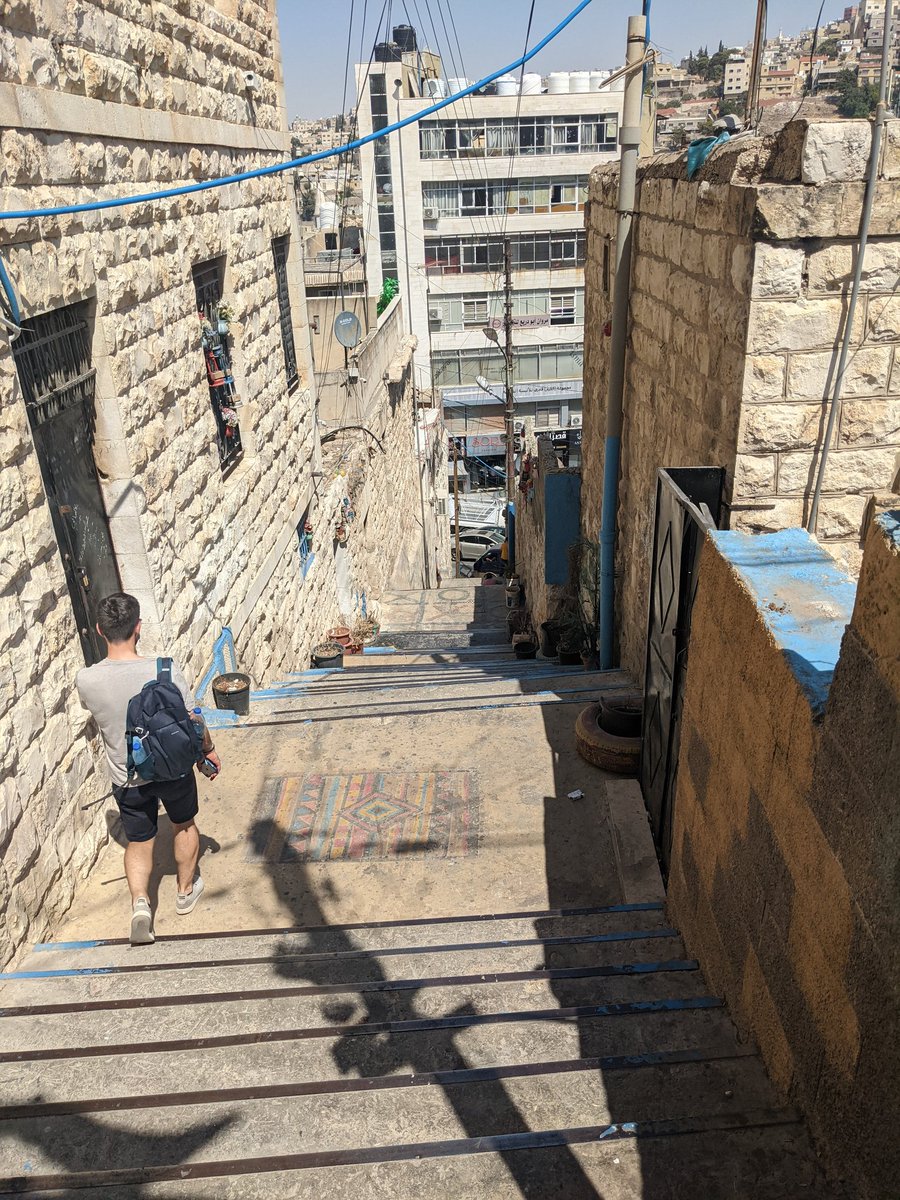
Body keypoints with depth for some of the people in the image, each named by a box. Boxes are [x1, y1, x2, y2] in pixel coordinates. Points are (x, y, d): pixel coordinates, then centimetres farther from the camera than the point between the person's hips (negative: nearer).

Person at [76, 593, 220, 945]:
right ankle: (186, 890, 43)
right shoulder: (165, 672, -27)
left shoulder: (86, 680, -21)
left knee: (138, 842, 23)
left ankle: (139, 901, 4)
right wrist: (208, 751, 6)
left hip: (127, 779, 1)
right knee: (185, 826, 27)